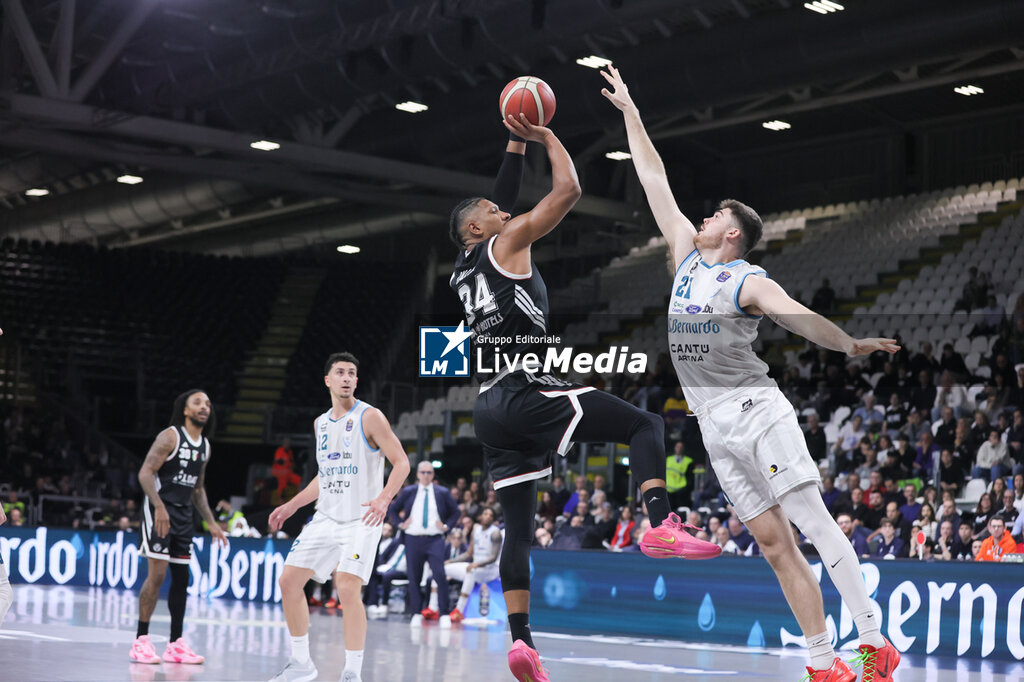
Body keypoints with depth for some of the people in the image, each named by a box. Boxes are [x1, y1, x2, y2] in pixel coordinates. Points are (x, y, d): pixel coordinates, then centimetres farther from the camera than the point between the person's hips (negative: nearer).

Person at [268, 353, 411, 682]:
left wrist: (383, 499, -27)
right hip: (326, 517, 7)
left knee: (348, 588, -19)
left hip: (361, 519, -7)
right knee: (289, 580, 2)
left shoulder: (370, 417, -7)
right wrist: (291, 506, 20)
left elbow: (401, 463, -11)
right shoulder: (320, 423, 13)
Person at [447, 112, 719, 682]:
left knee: (519, 524, 8)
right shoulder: (505, 243, 1)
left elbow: (506, 207, 38)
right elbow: (569, 190, -4)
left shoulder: (462, 275, 23)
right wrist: (546, 136, 10)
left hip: (492, 409, 8)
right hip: (528, 394, -8)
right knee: (645, 423, -2)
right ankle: (661, 525, -24)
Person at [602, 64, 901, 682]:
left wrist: (850, 344, -42)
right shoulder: (688, 255, 15)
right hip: (715, 424, 6)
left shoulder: (749, 281, -5)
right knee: (774, 543, 1)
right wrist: (630, 112, 23)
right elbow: (655, 180, 19)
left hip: (756, 411, -6)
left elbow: (796, 316, -23)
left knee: (814, 522, -12)